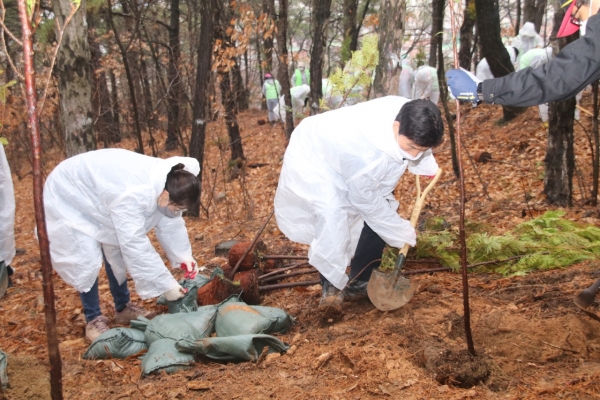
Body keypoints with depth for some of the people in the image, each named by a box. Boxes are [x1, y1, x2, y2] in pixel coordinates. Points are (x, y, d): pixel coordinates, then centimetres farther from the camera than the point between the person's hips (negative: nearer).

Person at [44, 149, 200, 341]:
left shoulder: (166, 180, -18)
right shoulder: (133, 196, -43)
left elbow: (170, 222, -3)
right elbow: (136, 247, -39)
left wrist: (183, 256, -12)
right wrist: (167, 286, -33)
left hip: (97, 197, 8)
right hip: (70, 197, -8)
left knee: (116, 252, 11)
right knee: (87, 261, -11)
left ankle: (123, 308, 25)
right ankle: (93, 319, 6)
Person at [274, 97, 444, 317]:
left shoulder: (408, 114, -24)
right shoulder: (368, 154, -43)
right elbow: (366, 201, -25)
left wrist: (428, 166, -7)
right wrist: (403, 233, -14)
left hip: (342, 151, 8)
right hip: (313, 157, -8)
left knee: (378, 218, 2)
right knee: (333, 218, -29)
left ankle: (359, 284, 16)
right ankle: (330, 288, -13)